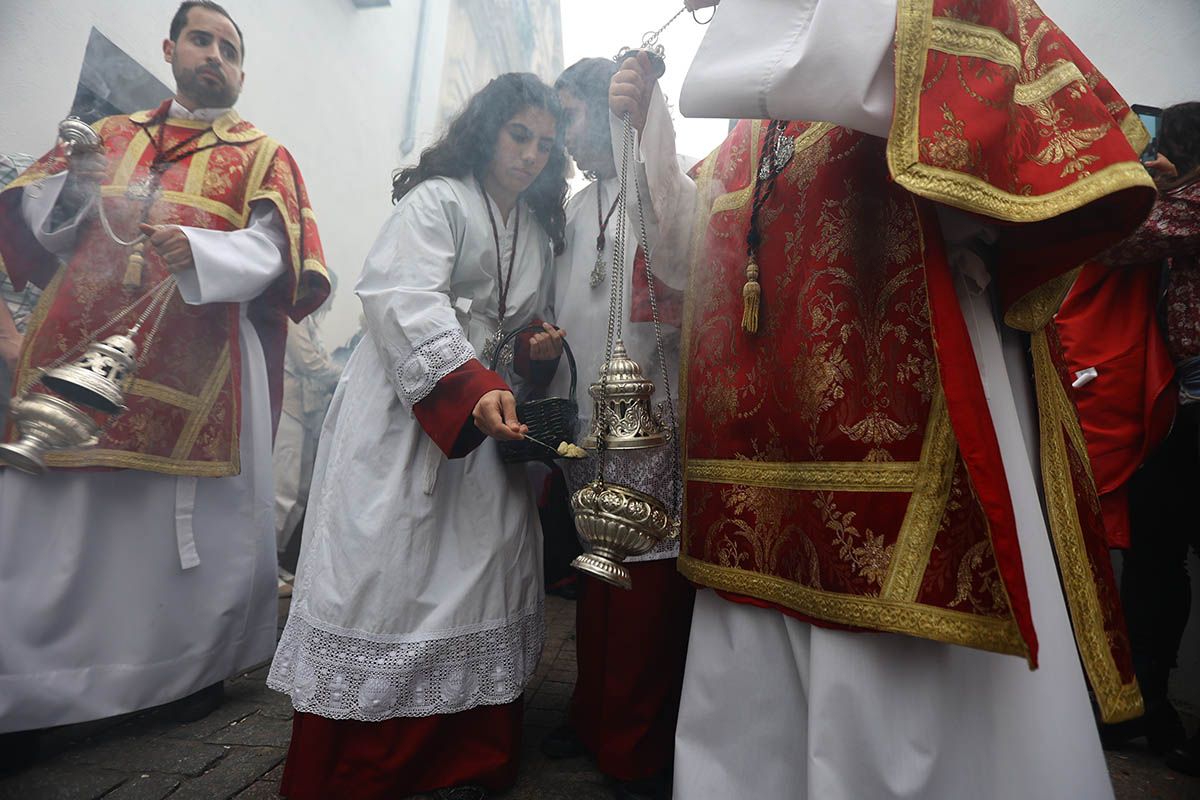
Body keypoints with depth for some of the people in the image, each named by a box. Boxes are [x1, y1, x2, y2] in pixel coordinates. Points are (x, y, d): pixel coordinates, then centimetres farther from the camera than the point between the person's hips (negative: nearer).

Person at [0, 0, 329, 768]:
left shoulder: (261, 154, 10)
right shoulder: (109, 133, 22)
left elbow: (270, 248, -5)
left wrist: (198, 250, -25)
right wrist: (70, 188, -6)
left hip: (196, 366, -3)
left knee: (193, 518, 0)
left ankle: (197, 665, 17)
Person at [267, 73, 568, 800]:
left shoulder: (539, 231, 21)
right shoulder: (436, 199, -1)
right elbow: (405, 299, -17)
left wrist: (541, 349, 4)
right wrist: (472, 386, -29)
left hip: (488, 420, 7)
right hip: (409, 407, -6)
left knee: (489, 562, -1)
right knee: (387, 569, -7)